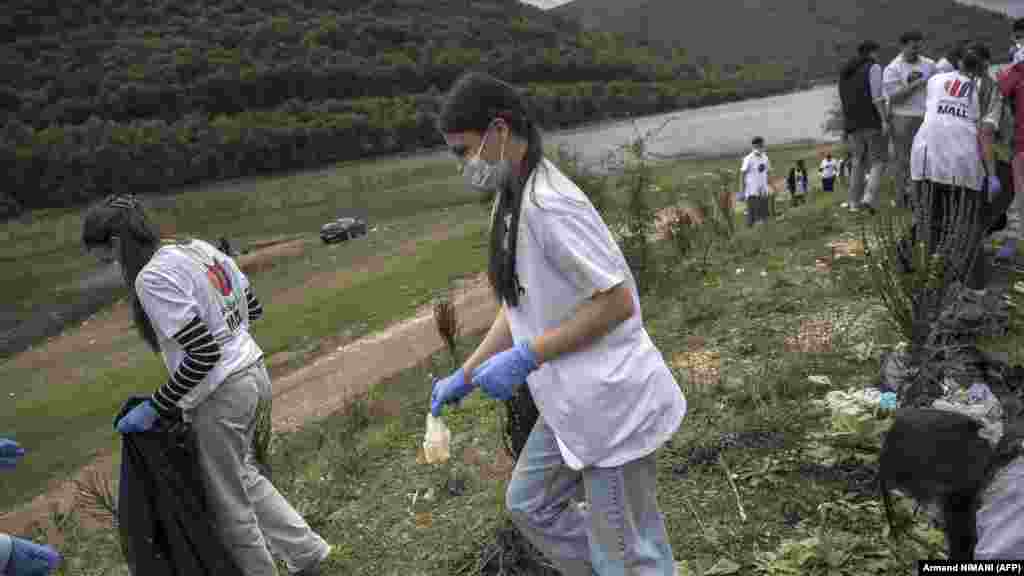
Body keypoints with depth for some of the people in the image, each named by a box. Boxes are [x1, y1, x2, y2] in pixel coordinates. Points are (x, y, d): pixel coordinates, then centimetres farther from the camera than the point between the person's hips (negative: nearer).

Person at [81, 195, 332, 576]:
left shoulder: (152, 278, -19)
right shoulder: (202, 249, 6)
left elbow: (202, 355, -23)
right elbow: (253, 309, 12)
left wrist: (155, 408, -14)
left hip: (219, 398, -9)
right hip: (254, 375, 9)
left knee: (227, 502, 11)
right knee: (242, 476, 26)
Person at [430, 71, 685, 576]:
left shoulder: (547, 203, -23)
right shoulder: (512, 202, 8)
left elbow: (616, 302, -24)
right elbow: (520, 306, 15)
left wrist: (524, 358, -22)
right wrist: (466, 375, 13)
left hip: (608, 402, -10)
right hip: (573, 402, 10)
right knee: (529, 503, 23)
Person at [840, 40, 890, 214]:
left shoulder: (845, 71, 18)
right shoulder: (873, 67, -4)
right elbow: (877, 96, -13)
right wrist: (884, 120, -16)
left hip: (852, 123, 6)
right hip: (872, 121, -6)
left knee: (858, 162, 12)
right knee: (879, 160, 0)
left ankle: (854, 202, 9)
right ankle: (869, 197, -17)